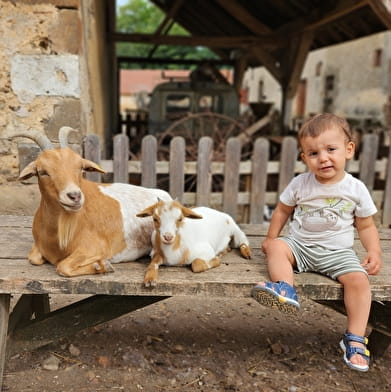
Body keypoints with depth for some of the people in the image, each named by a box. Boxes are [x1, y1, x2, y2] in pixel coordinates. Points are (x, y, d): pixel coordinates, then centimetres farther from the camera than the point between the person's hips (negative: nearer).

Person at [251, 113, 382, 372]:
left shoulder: (356, 189, -4)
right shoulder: (300, 184, -2)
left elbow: (366, 226, 4)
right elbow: (283, 210, 11)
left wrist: (374, 251, -11)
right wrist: (271, 238, 6)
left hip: (337, 252, -1)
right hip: (300, 245, 1)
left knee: (359, 279, -23)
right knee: (275, 247, -25)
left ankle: (355, 338, -13)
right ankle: (286, 290, -44)